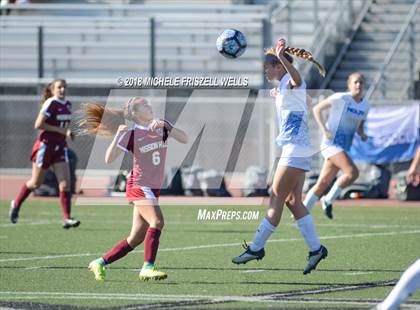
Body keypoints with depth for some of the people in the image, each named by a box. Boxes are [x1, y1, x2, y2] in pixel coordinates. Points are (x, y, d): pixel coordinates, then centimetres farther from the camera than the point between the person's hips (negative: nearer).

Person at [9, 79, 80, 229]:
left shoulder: (68, 105, 8)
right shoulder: (50, 104, -15)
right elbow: (38, 124, -20)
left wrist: (68, 132, 2)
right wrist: (60, 130, -20)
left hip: (60, 147, 6)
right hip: (45, 145, -6)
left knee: (65, 184, -8)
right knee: (36, 183, 8)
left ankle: (66, 218, -9)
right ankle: (16, 204, 33)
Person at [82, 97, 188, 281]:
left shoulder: (162, 126, 7)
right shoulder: (131, 134, -8)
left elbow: (184, 139, -5)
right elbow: (109, 159, -13)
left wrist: (164, 126, -17)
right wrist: (117, 136, -25)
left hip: (153, 189, 6)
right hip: (139, 186, -6)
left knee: (136, 238, 8)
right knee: (156, 221, -28)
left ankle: (100, 263, 19)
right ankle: (148, 268, -30)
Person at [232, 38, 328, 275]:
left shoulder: (290, 81, -12)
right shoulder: (283, 85, 18)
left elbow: (296, 78, -39)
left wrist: (282, 57, -55)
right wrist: (279, 95, 54)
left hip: (295, 150, -10)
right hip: (295, 150, 10)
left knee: (277, 200, -5)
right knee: (293, 201, 5)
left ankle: (257, 248, -2)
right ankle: (316, 248, 3)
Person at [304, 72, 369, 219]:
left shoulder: (365, 105, 9)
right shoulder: (340, 98, -10)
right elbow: (317, 109, -4)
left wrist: (362, 134, 2)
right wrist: (324, 130, -14)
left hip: (344, 148, 7)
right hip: (331, 144, -7)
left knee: (322, 184, 8)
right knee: (352, 172, -24)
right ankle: (328, 200, -8)